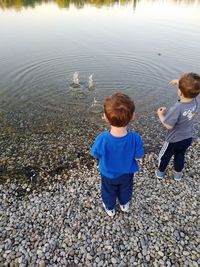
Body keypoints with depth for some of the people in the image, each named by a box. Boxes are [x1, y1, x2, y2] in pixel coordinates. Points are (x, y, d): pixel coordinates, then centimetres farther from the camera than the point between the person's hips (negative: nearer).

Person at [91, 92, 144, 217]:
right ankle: (125, 205, 62)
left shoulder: (102, 139, -38)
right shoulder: (135, 138, -35)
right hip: (127, 173, 1)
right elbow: (138, 157, -17)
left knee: (109, 192, 30)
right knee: (125, 190, 33)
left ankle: (110, 208, 58)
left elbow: (96, 155, -18)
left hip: (108, 174, -1)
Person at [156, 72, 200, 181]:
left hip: (174, 140, -5)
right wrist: (180, 82, 10)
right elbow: (191, 89, 5)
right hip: (188, 138, 6)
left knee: (164, 156, 21)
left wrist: (160, 114, -14)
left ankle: (160, 171, 43)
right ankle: (178, 173, 48)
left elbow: (168, 125, -29)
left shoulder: (177, 108, -37)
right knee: (180, 155, 28)